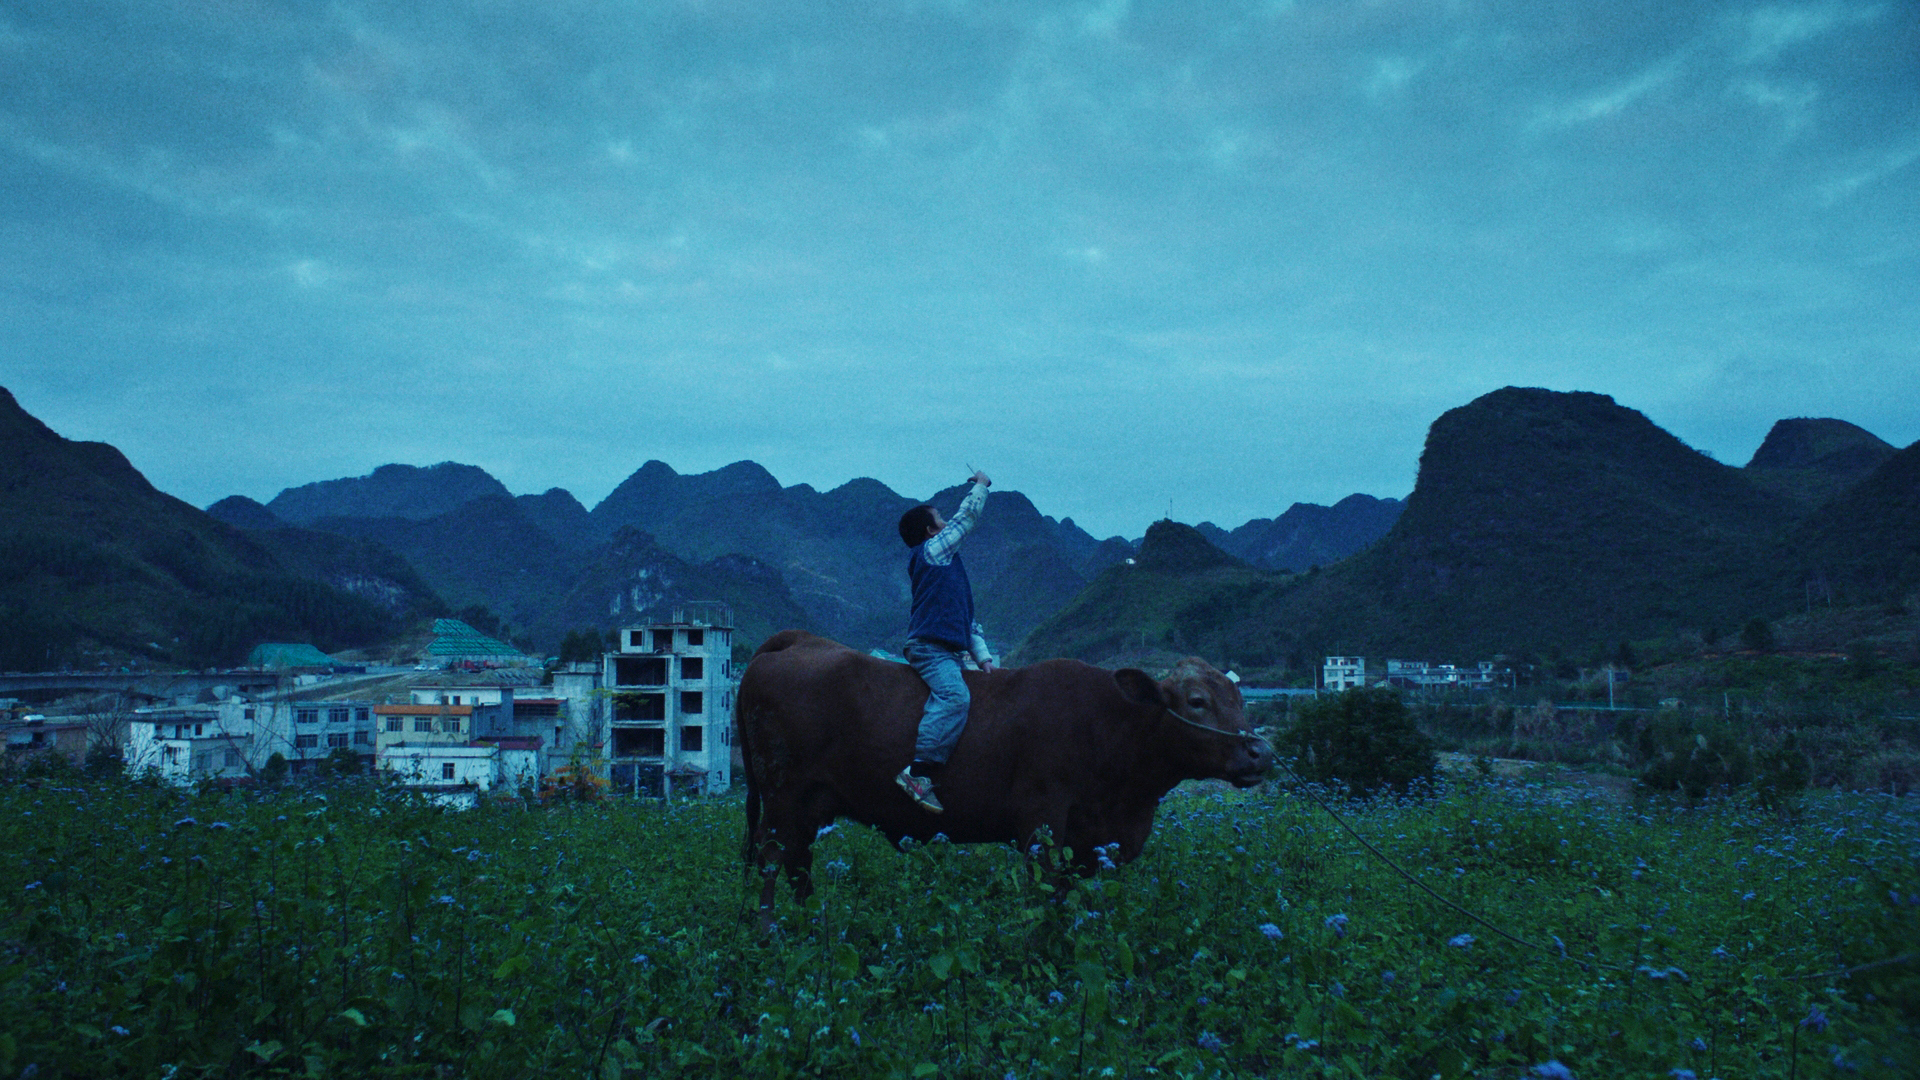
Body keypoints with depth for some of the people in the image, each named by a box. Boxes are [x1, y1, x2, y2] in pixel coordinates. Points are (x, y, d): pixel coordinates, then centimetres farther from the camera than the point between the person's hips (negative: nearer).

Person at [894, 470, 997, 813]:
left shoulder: (946, 563, 27)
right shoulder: (933, 550, 3)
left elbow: (968, 619, 25)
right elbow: (967, 516, 3)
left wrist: (983, 656, 16)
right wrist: (980, 486, 20)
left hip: (950, 652, 10)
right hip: (931, 647, -10)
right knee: (954, 696, -28)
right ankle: (918, 772, -32)